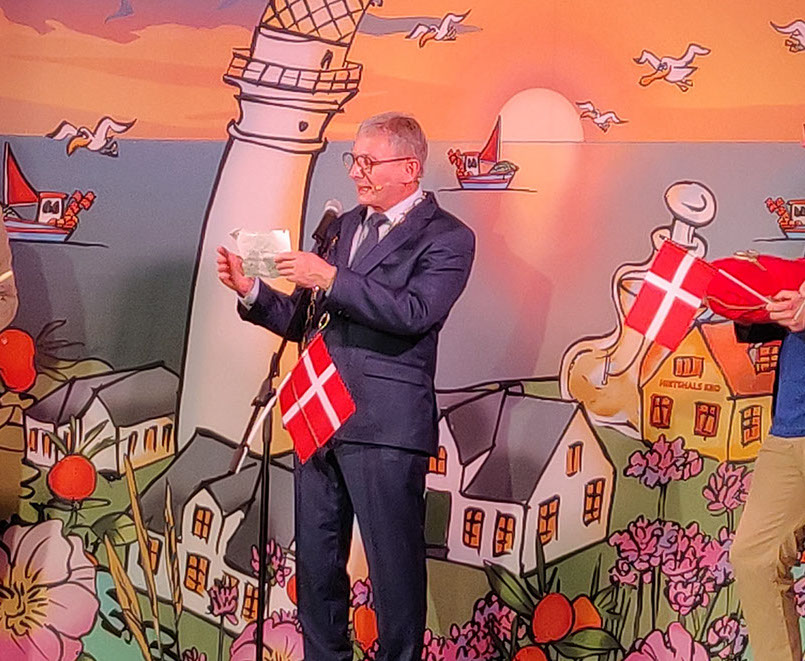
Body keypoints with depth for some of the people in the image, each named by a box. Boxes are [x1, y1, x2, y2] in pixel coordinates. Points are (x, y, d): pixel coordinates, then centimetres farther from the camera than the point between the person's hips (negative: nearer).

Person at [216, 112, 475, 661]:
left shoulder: (446, 238, -2)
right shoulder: (343, 227, 18)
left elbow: (414, 313, -19)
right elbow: (302, 322, 18)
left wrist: (331, 279, -20)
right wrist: (251, 290, 2)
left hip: (385, 428, -6)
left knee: (395, 566, 2)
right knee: (316, 564, 14)